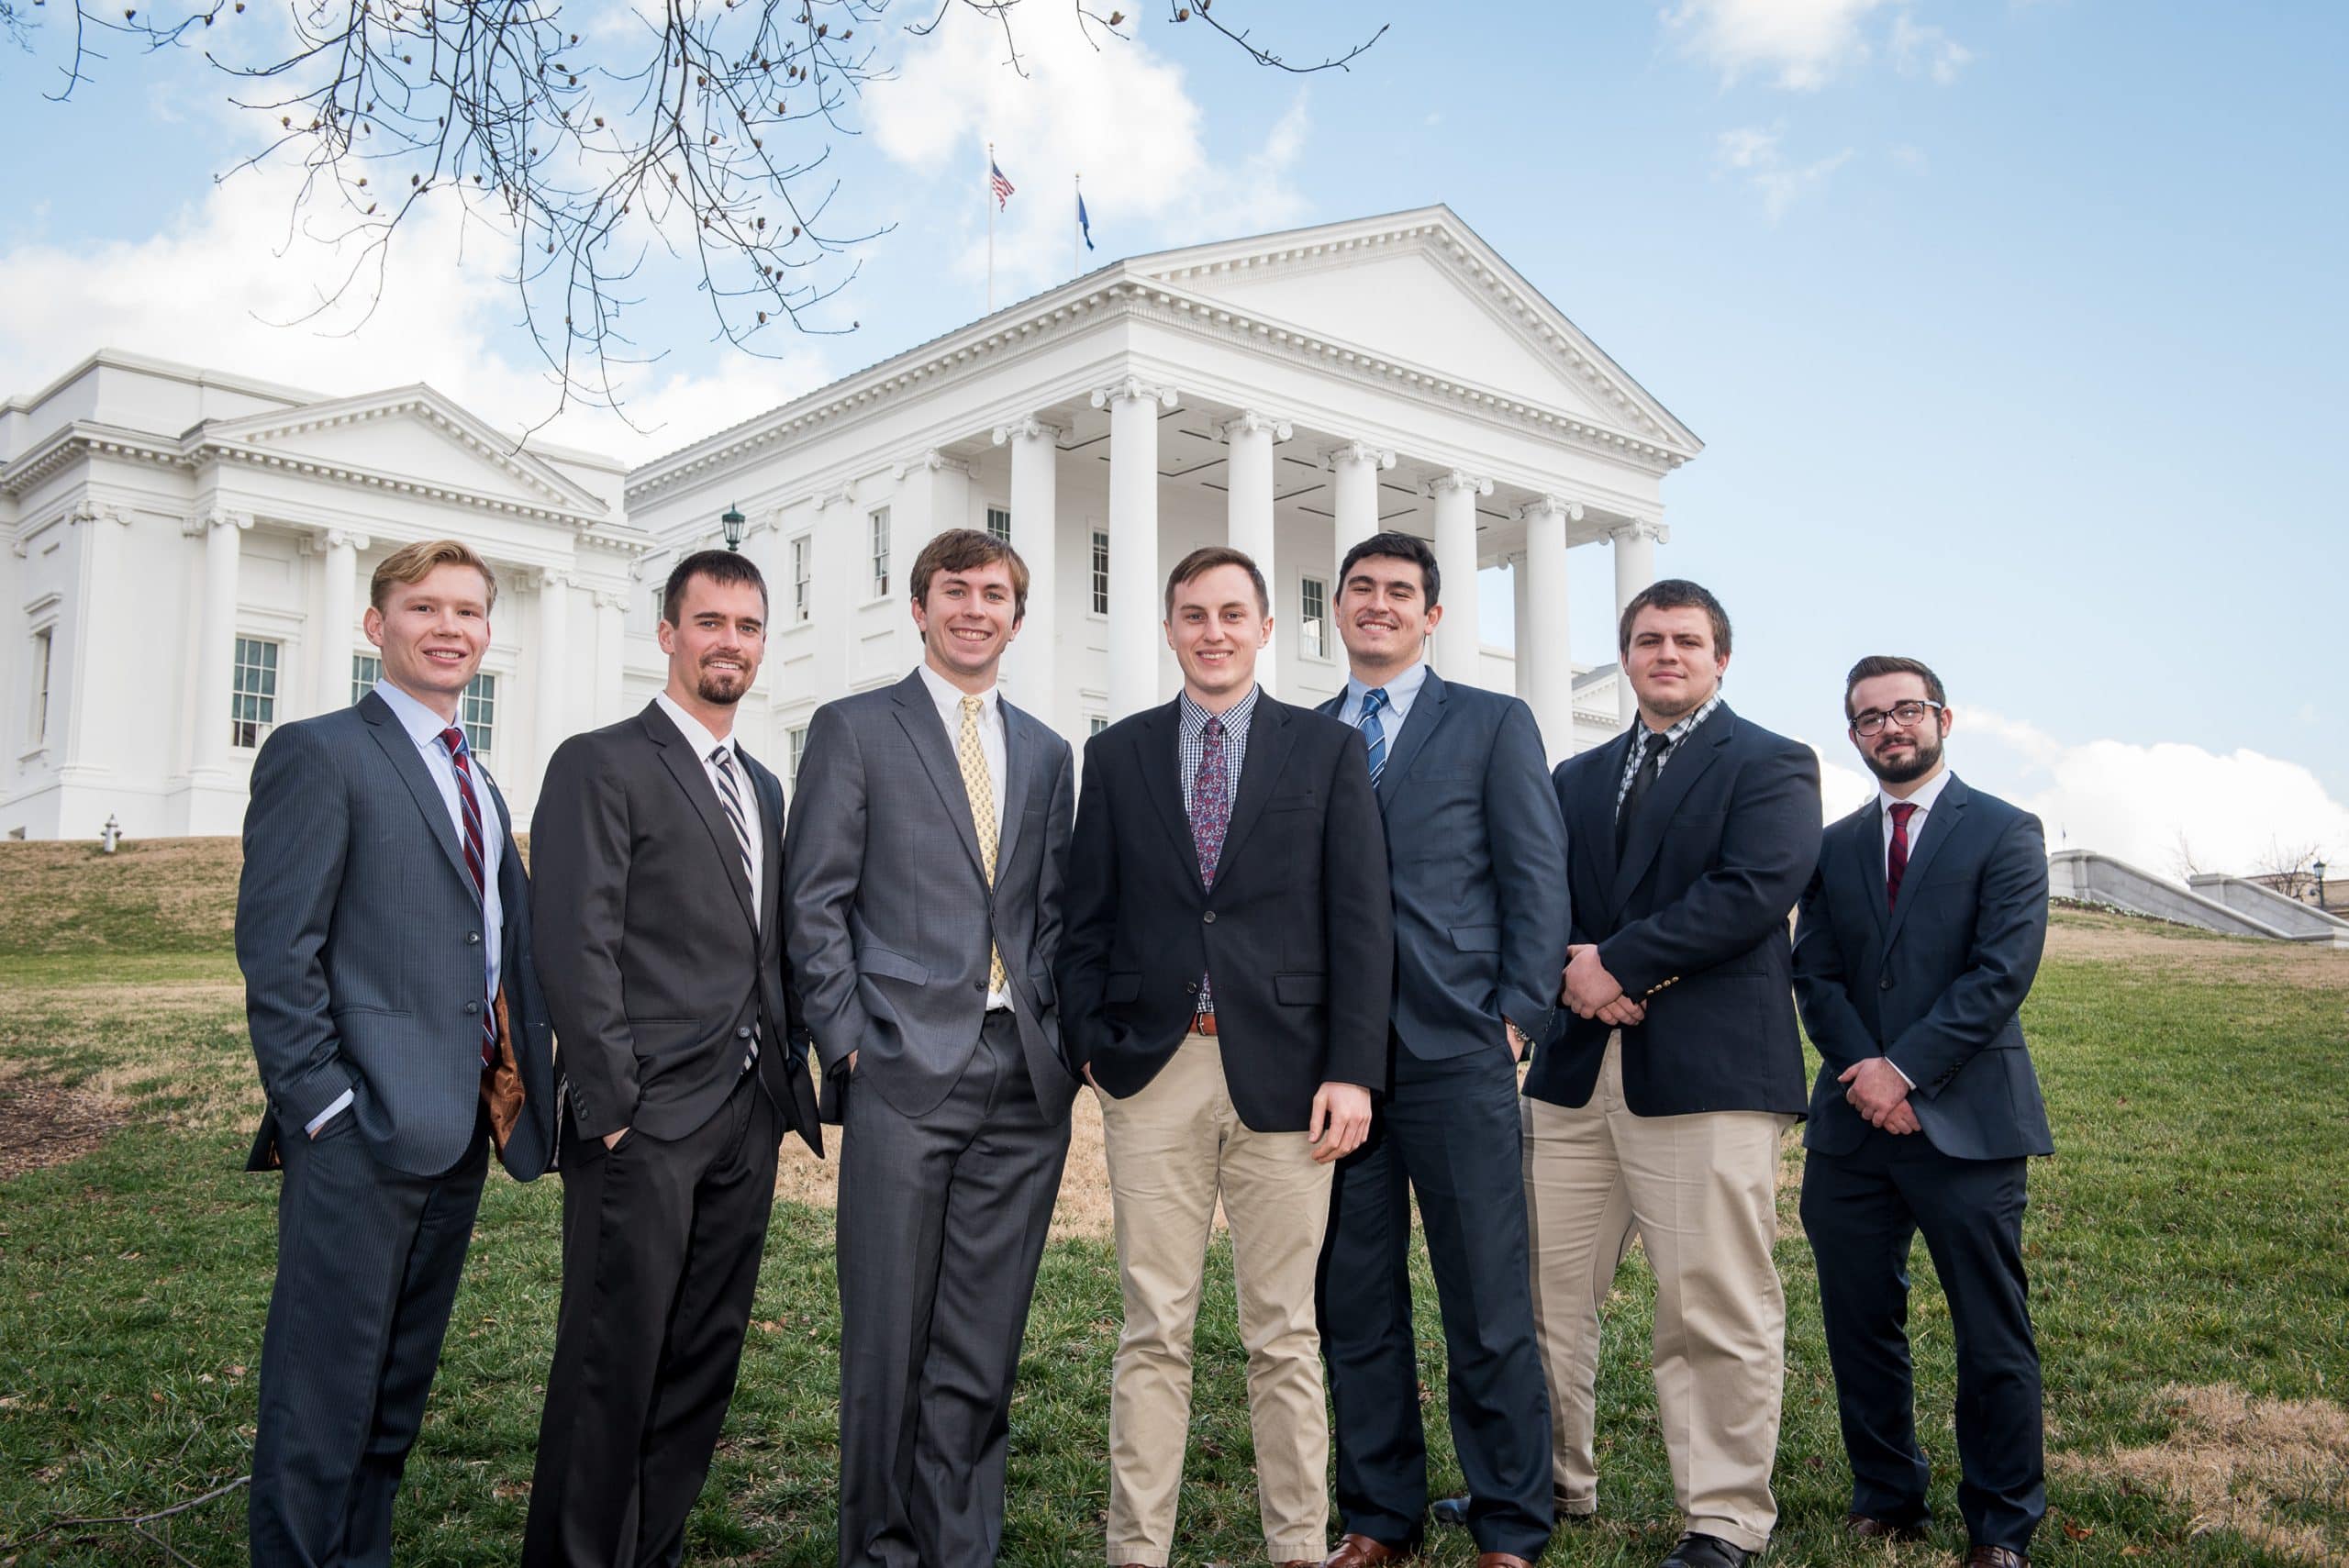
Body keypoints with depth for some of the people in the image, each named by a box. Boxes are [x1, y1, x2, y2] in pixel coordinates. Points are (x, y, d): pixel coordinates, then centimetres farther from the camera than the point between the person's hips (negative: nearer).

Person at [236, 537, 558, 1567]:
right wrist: (320, 1106, -17)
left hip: (461, 1126, 8)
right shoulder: (318, 754, -6)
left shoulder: (478, 784, 18)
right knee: (325, 1386, -1)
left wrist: (526, 1080, 8)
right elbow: (276, 951, -12)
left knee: (400, 1384, 17)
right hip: (363, 1131, -8)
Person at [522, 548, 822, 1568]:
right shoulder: (601, 765, -4)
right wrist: (612, 1106, -16)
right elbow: (577, 947, -11)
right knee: (613, 1365, 0)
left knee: (702, 1362, 12)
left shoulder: (764, 787, 18)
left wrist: (788, 1077, 11)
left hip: (748, 1119, 7)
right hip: (647, 1121, -7)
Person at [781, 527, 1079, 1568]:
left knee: (982, 1346, 8)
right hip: (907, 1068, -3)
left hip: (1025, 1079, 4)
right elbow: (814, 905, -1)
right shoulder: (854, 730, 4)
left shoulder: (1045, 752, 17)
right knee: (888, 1336, 3)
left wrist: (1066, 1032, 6)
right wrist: (849, 1044, -7)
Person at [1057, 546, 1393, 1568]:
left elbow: (1361, 920, 1)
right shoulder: (1117, 754, 11)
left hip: (1283, 1072, -1)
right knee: (1153, 1332, 5)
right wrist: (1086, 1044, -1)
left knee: (1284, 1332, 8)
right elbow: (1087, 919, 10)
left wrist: (1353, 1069, -7)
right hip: (1153, 1072, 1)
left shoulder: (1328, 750, 6)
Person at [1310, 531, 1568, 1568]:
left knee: (1490, 1307, 1)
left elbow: (1536, 876, 2)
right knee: (1354, 1306, 9)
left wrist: (1519, 1014, -7)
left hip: (1456, 1052, -3)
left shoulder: (1493, 723, 7)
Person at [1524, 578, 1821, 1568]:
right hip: (1575, 1069, 6)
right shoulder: (1577, 780, 21)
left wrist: (1619, 962, -13)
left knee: (1716, 1311, -2)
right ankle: (1553, 1484, 26)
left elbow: (1754, 889, -12)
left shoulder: (1771, 765, 4)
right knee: (1547, 1294, 10)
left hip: (1708, 1074, -5)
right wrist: (1572, 971, -8)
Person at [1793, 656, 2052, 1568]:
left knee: (1993, 1338, 2)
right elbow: (1815, 976, 7)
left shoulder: (2005, 834, 1)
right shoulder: (1834, 847, 14)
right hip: (1854, 1122, 4)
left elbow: (2003, 971, -10)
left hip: (1965, 1120, -4)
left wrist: (1905, 1068, -14)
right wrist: (1863, 1069, -9)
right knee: (1859, 1325, 9)